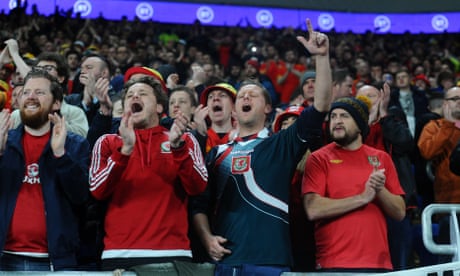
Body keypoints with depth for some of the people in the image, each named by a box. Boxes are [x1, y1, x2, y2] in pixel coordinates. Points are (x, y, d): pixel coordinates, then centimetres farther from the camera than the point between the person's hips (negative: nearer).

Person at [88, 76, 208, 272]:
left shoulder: (184, 141, 10)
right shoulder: (107, 142, 10)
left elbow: (197, 187, -2)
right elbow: (97, 191, -3)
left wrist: (177, 146, -16)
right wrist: (125, 149, -15)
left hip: (171, 252, 0)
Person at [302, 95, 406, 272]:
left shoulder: (381, 158, 9)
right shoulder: (319, 159, 0)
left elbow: (400, 212, 7)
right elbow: (313, 209, -13)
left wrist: (380, 190, -11)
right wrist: (362, 198, -13)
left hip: (379, 263, 3)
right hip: (334, 264, -3)